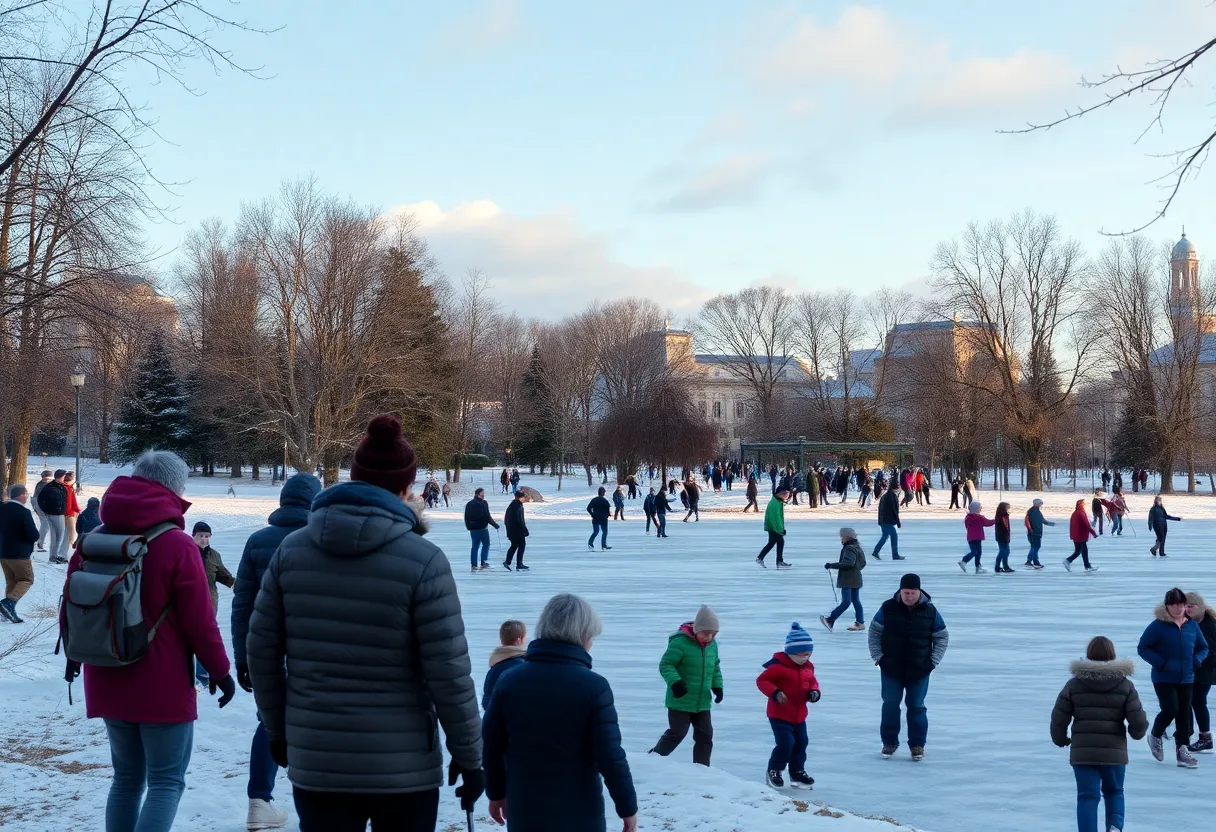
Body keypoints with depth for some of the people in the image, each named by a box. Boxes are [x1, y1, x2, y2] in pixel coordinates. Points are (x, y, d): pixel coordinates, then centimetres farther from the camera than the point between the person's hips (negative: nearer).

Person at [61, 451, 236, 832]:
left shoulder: (95, 540, 3)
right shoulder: (177, 545, -15)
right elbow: (199, 619, -14)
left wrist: (74, 653, 28)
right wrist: (219, 671, -2)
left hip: (108, 682, 6)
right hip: (162, 685, -6)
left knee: (127, 777, 18)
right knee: (166, 780, 1)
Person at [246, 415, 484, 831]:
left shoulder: (292, 550, 0)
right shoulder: (424, 561, -12)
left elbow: (262, 649, 5)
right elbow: (449, 672, -12)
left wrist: (277, 729, 18)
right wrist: (469, 756, -1)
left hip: (314, 764, 3)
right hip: (403, 767, -3)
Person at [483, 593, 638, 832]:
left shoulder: (509, 681, 0)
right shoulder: (593, 686, -13)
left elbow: (491, 745, 7)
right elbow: (610, 755, -14)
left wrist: (496, 792, 21)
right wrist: (628, 807, -3)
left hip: (524, 812, 4)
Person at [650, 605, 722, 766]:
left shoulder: (712, 645, 3)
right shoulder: (681, 642, -20)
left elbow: (715, 667, 18)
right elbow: (665, 665, -18)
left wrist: (717, 686, 6)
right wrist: (675, 682, -31)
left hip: (702, 702, 7)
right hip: (680, 701, -7)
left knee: (705, 735, 7)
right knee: (677, 733, -1)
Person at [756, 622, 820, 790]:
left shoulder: (808, 667, 4)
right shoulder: (778, 666, -19)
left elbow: (812, 682, 19)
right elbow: (761, 680, -15)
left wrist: (814, 691, -4)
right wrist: (775, 693, -28)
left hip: (799, 715, 8)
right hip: (779, 715, -7)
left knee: (801, 743, 12)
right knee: (786, 743, -14)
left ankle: (798, 772, 29)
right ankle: (773, 771, 7)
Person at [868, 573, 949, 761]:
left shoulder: (930, 611, -4)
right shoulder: (888, 608, -6)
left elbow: (942, 637, 6)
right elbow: (874, 632, 4)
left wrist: (933, 661, -1)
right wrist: (878, 657, -2)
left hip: (919, 670, 0)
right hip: (891, 668, 0)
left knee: (916, 707, 5)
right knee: (890, 705, 6)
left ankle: (917, 744, 17)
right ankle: (889, 742, 19)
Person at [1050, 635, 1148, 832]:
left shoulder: (1074, 684, -1)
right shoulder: (1124, 685, -2)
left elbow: (1058, 718, 0)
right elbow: (1138, 721, -7)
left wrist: (1060, 739, 19)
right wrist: (1137, 732, 16)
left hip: (1082, 752, -1)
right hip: (1114, 751, 1)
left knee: (1087, 796, 4)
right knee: (1114, 791, 20)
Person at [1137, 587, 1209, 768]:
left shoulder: (1192, 625, 5)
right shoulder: (1158, 625, -10)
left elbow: (1203, 648, 17)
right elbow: (1142, 648, -8)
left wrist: (1196, 661, -4)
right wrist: (1161, 663, -18)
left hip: (1186, 679, 5)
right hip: (1164, 679, -4)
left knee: (1184, 714, 3)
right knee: (1171, 709, -14)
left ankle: (1183, 751, 10)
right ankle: (1156, 736, 14)